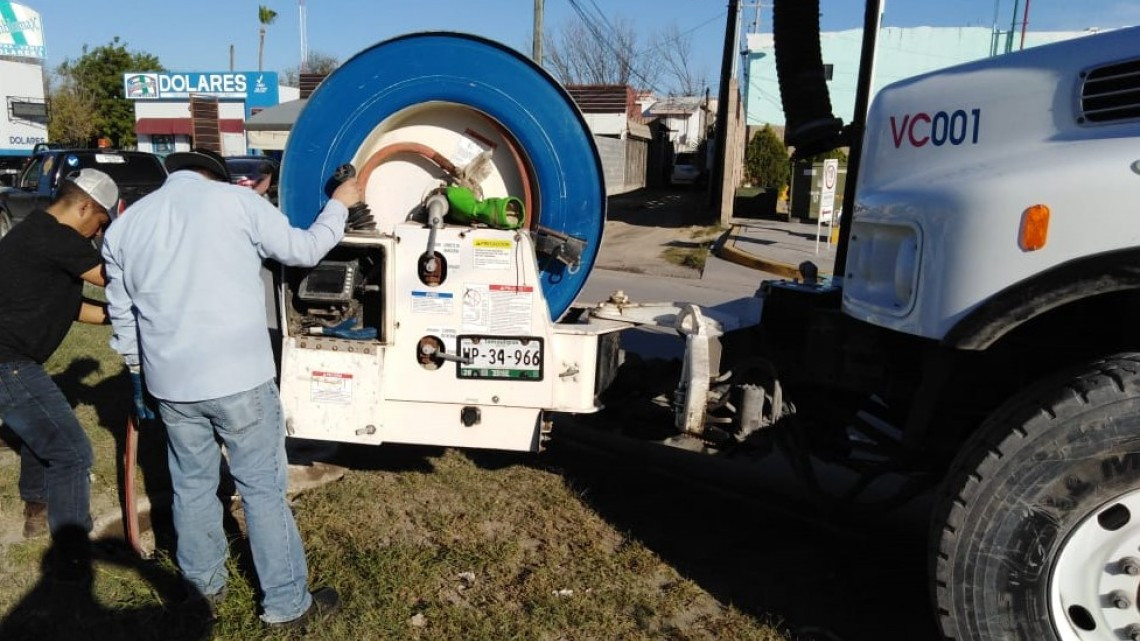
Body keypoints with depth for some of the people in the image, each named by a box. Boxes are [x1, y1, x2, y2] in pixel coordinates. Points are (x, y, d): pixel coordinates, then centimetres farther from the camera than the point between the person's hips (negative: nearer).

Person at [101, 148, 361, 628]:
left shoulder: (123, 227, 9)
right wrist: (338, 206, 20)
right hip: (239, 376, -4)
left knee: (192, 485, 20)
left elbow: (122, 315, 15)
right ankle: (287, 603, 16)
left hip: (170, 381, 5)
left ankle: (204, 586, 36)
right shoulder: (236, 200, -5)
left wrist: (140, 373, 28)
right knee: (263, 488, 6)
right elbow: (303, 250, 4)